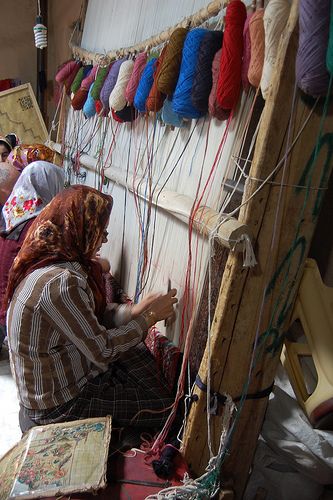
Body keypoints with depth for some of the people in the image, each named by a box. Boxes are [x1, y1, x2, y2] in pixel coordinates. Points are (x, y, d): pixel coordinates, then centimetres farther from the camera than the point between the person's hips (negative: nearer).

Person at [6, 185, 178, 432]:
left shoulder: (51, 262, -2)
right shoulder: (59, 282, -33)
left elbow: (93, 318, 2)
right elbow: (103, 351, -26)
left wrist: (139, 310, -3)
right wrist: (151, 317, -15)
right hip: (58, 405, -8)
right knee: (167, 404, -3)